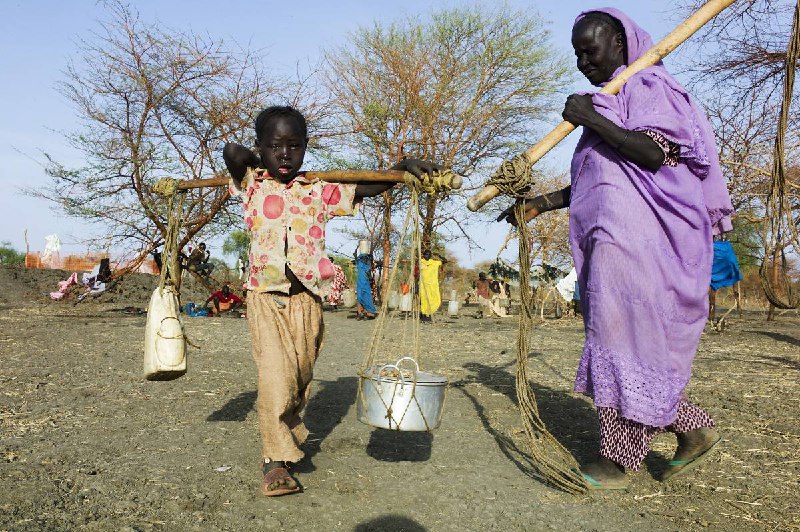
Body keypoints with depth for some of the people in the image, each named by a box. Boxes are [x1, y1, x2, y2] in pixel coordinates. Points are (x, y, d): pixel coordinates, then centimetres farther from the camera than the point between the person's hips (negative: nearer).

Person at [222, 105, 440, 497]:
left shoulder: (319, 191, 8)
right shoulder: (252, 186, 4)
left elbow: (366, 188, -1)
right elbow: (232, 152, -14)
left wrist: (403, 167, -14)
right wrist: (257, 161, 5)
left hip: (306, 298, 3)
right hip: (266, 296, -2)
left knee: (300, 376, 11)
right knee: (275, 373, -15)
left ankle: (287, 433, 35)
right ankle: (275, 461, -7)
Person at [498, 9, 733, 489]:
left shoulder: (648, 86, -2)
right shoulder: (605, 102, 23)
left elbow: (655, 153, -18)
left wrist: (593, 121, -16)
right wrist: (542, 204, 15)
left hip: (637, 238, -9)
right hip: (610, 241, 9)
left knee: (624, 341, -6)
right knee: (624, 342, 9)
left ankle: (621, 458, 4)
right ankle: (694, 429, 21)